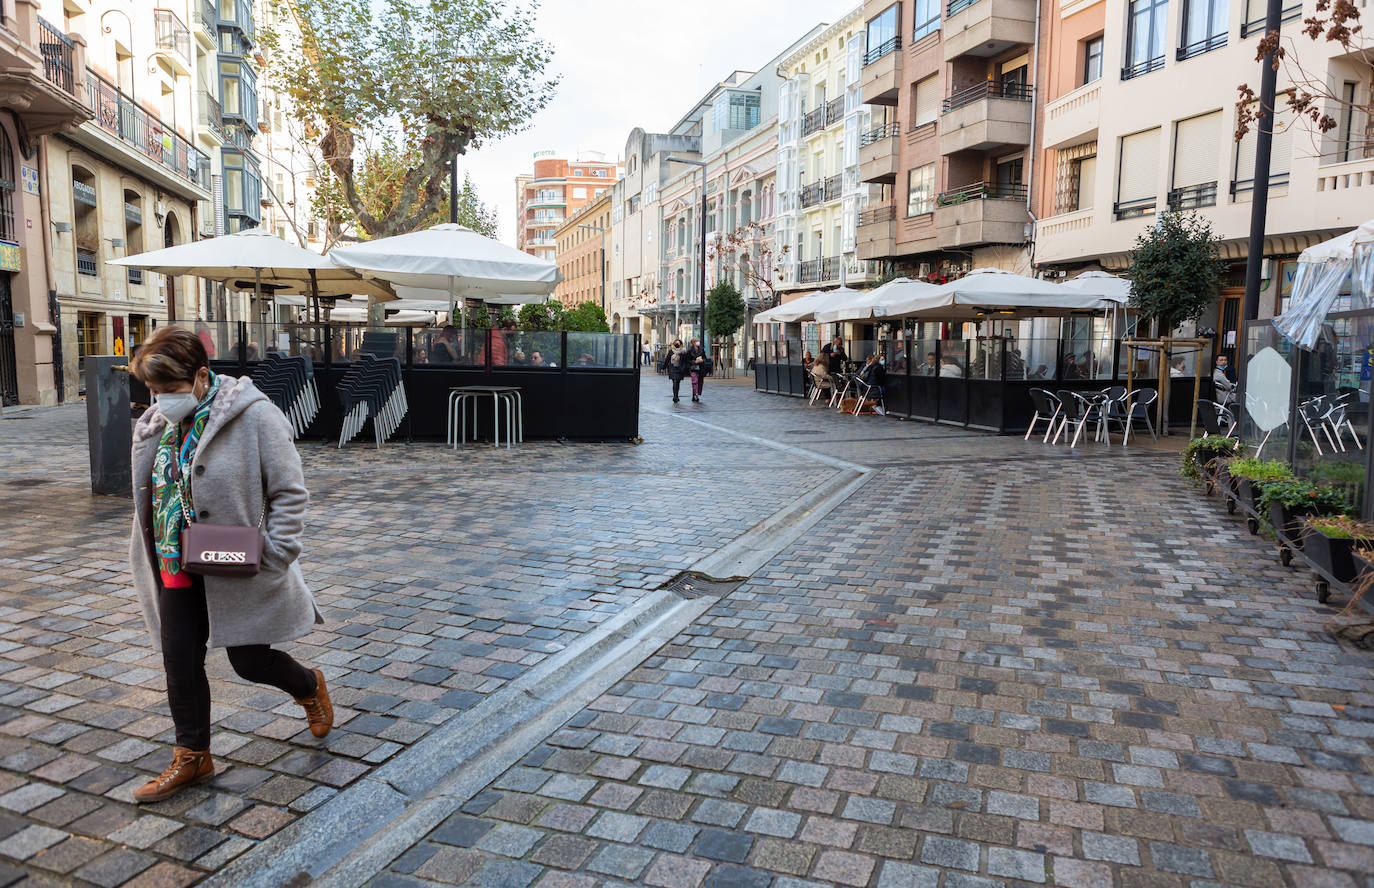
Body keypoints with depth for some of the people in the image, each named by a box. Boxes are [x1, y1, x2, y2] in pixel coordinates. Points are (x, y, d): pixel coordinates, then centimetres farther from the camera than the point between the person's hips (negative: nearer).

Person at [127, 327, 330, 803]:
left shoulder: (254, 415, -17)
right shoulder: (155, 423, 3)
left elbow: (289, 492, -15)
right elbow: (147, 494, 17)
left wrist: (275, 558, -19)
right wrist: (150, 558, 14)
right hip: (177, 568, 6)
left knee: (250, 660, 5)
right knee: (180, 662, 10)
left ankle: (310, 686, 37)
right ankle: (191, 756, 28)